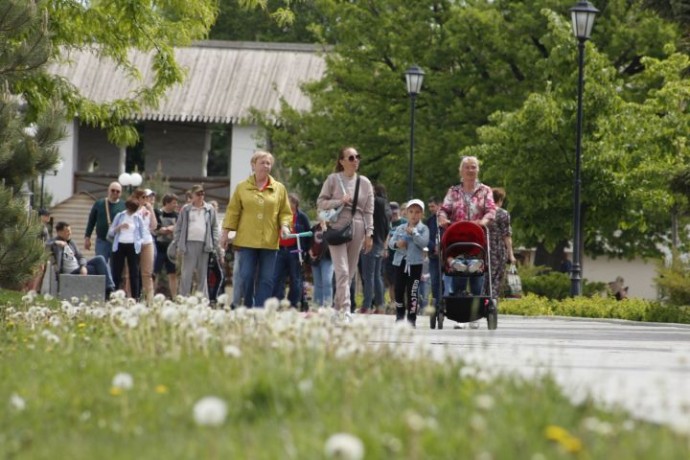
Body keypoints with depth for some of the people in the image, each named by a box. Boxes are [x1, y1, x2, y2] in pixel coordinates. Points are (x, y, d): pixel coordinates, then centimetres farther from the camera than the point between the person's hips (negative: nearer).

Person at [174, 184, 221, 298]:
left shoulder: (210, 210, 8)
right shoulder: (186, 209, 5)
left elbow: (215, 228, 9)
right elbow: (178, 228, 6)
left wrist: (216, 245, 1)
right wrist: (178, 244, -1)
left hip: (204, 245, 2)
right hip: (189, 244, -2)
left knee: (202, 274, 7)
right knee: (186, 274, -4)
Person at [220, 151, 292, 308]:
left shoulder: (279, 189, 10)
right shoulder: (242, 187, 7)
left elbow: (285, 212, 11)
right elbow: (233, 211, 8)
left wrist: (284, 225, -8)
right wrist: (225, 231, 2)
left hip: (269, 241, 1)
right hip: (247, 241, -1)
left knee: (266, 279, -3)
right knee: (246, 277, -5)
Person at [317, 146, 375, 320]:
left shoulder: (364, 183, 9)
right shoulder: (333, 179, 1)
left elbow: (369, 211, 10)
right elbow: (321, 202, 2)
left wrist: (369, 233, 2)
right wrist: (340, 202, -13)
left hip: (357, 229, 4)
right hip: (338, 228, -4)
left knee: (350, 272, 7)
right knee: (342, 271, -13)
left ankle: (337, 307, 18)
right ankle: (345, 311, -19)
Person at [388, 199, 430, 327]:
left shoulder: (423, 229, 1)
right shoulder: (400, 228, 11)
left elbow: (424, 242, -14)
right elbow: (391, 241, 7)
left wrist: (413, 233, -21)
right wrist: (396, 244, -15)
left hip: (415, 263, -4)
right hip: (400, 262, 4)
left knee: (412, 292, -4)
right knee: (398, 290, 7)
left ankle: (411, 318, 1)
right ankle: (399, 315, 24)